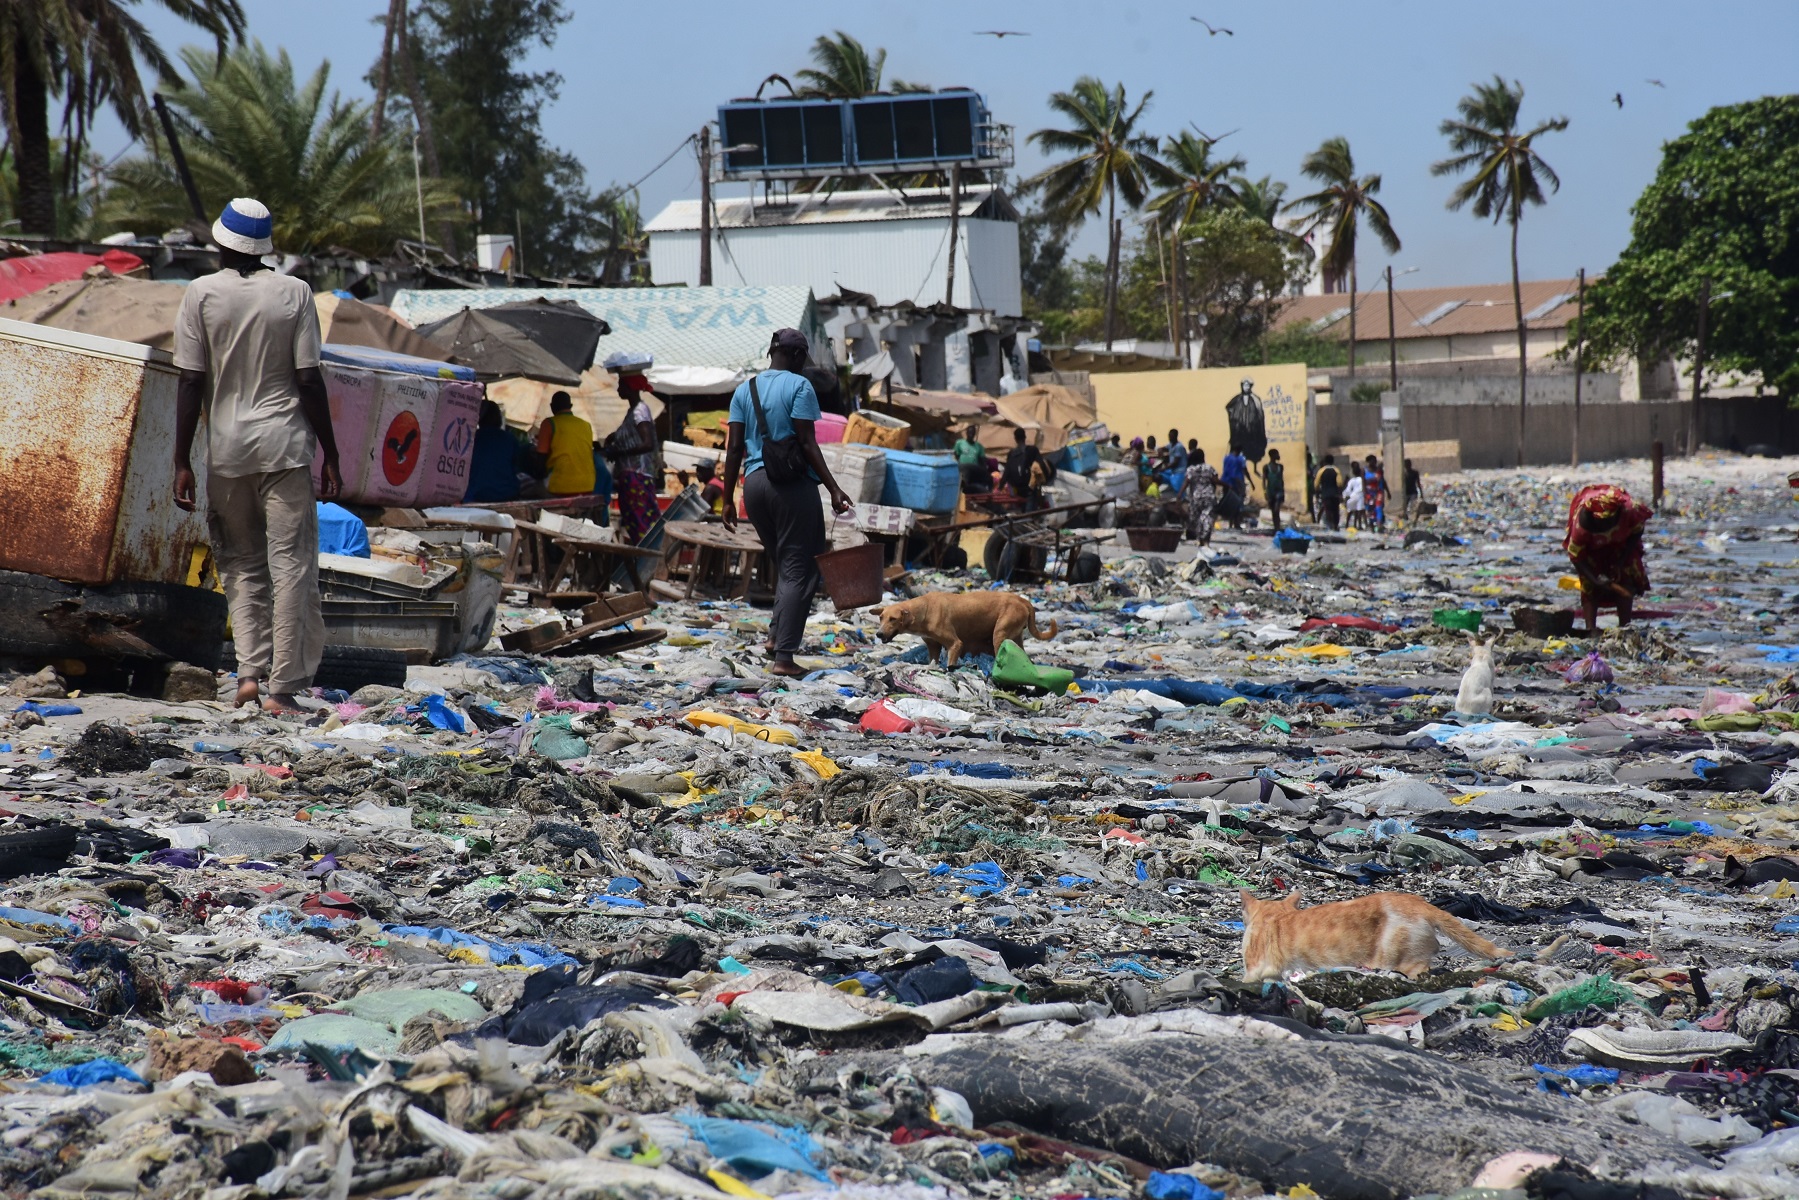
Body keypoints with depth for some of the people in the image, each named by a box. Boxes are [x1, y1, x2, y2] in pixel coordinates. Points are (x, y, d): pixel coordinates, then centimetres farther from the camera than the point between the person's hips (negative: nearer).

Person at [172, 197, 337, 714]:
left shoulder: (201, 294, -1)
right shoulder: (294, 293, 0)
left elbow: (190, 384, -4)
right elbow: (309, 381, -3)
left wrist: (182, 462, 0)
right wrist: (330, 456, 3)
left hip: (227, 449, 1)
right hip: (285, 444, -1)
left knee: (241, 566, 14)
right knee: (291, 565, 2)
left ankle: (250, 671, 1)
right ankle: (283, 686, -1)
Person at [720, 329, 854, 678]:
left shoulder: (744, 390, 11)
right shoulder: (799, 386, -5)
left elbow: (734, 447, 7)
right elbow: (807, 443, -12)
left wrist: (728, 499, 9)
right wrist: (833, 488, -11)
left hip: (754, 483, 6)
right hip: (793, 484, -6)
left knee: (783, 563, 24)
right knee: (800, 570, -2)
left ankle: (777, 633, 20)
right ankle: (783, 656, -9)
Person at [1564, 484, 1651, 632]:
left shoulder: (1630, 510, -38)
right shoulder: (1581, 523, -40)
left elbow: (1637, 532, -14)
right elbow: (1575, 556, -27)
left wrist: (1622, 560, -20)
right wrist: (1595, 580, -36)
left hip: (1621, 544, 2)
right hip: (1592, 547, -2)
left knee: (1626, 581, -8)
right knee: (1590, 585, -14)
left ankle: (1625, 627, -3)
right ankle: (1591, 629, -15)